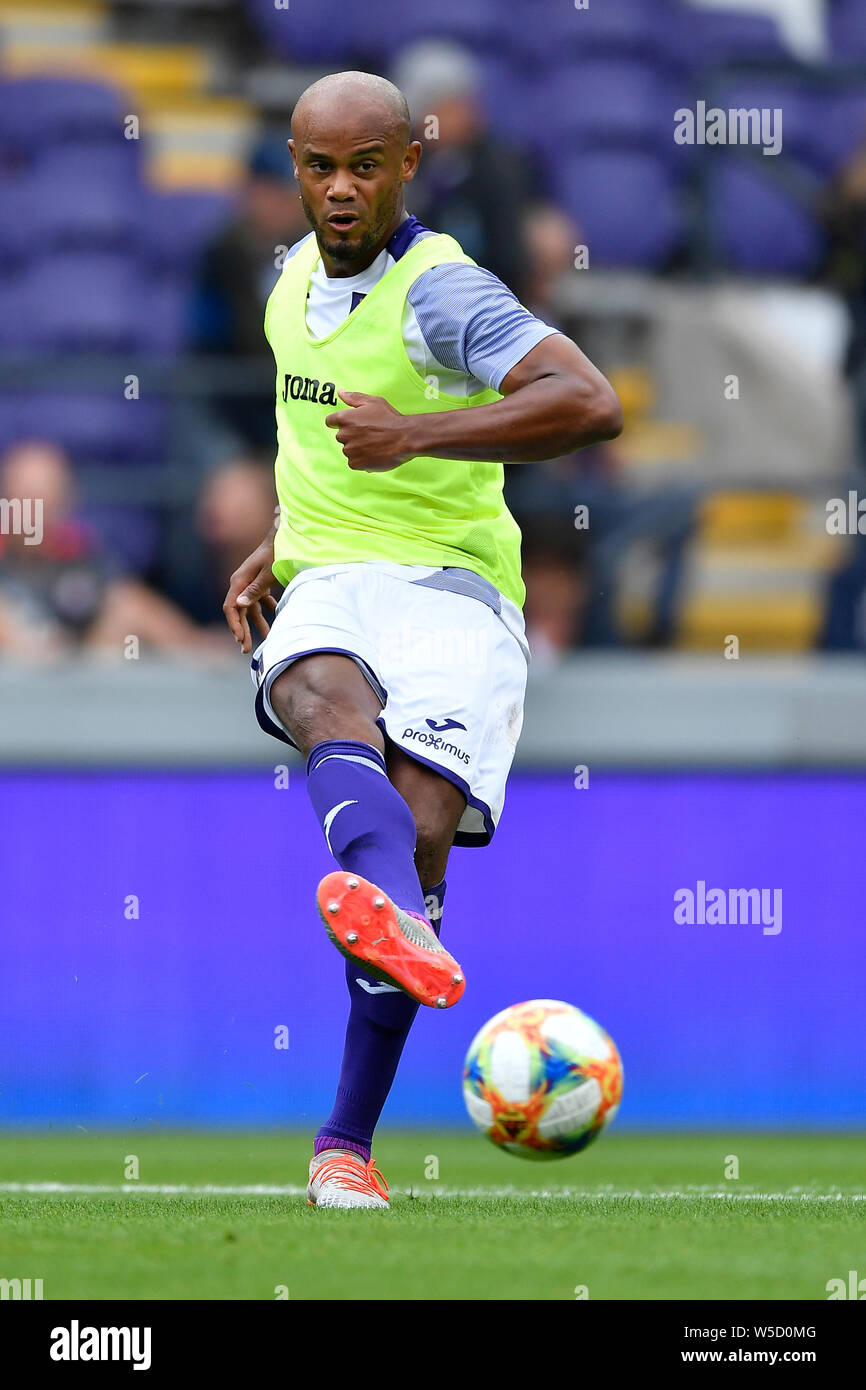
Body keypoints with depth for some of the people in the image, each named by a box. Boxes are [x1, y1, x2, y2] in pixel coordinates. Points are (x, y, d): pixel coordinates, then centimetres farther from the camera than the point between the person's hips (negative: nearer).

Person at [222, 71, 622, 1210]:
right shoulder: (296, 277, 14)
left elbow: (592, 404, -23)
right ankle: (391, 911, -67)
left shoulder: (440, 291, -9)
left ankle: (348, 1141, -9)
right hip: (324, 591, 4)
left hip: (451, 585, -4)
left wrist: (419, 434, -26)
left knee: (422, 825, -21)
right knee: (329, 703, -33)